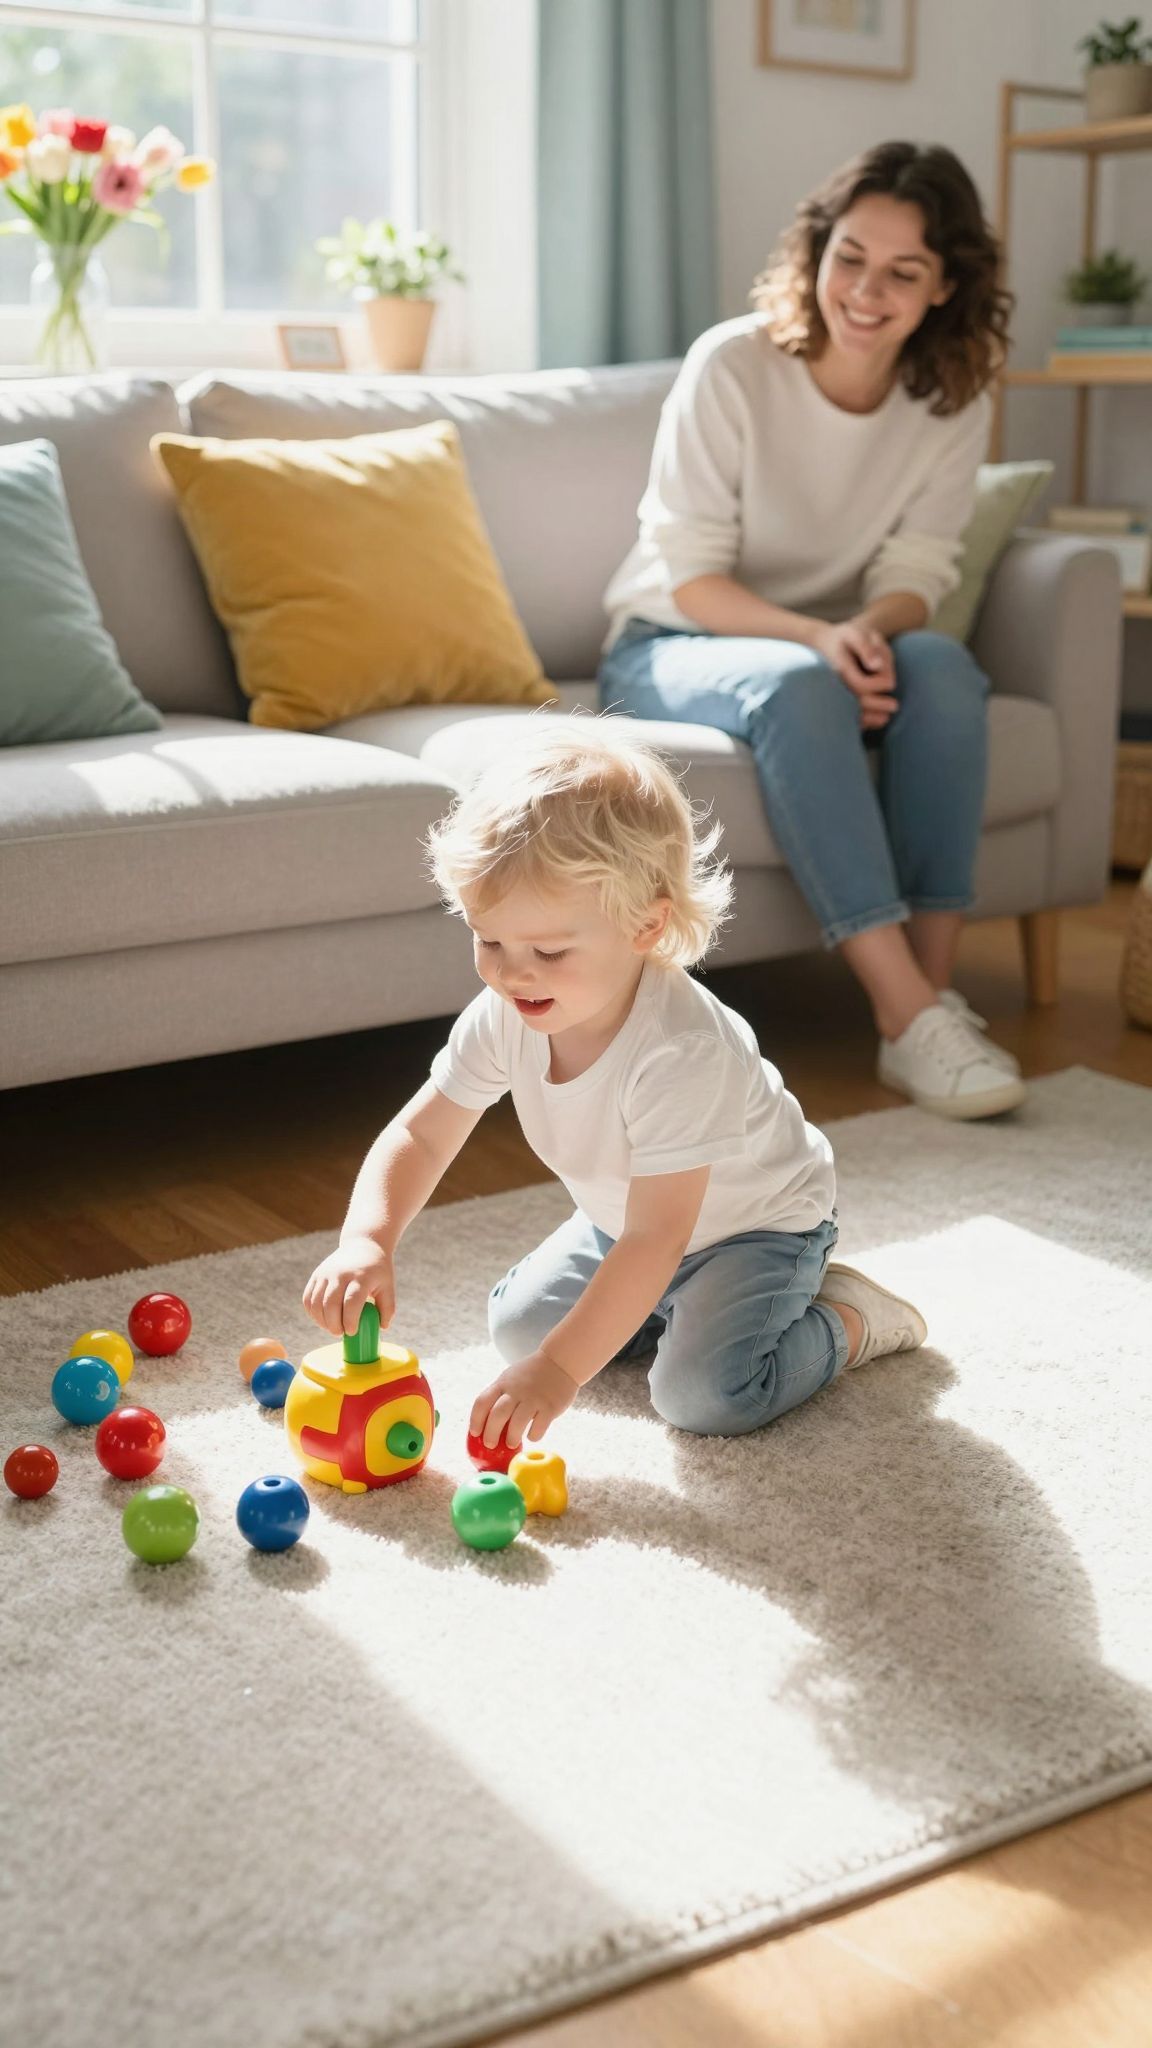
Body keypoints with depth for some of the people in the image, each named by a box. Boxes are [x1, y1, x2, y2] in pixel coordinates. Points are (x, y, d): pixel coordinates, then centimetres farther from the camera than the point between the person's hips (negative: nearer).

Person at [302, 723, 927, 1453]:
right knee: (518, 1326, 4)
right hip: (624, 1219, 7)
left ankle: (846, 1317, 3)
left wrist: (560, 1368, -45)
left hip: (756, 1221, -7)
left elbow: (655, 1238, -41)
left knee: (705, 1392, -24)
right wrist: (366, 1240, -33)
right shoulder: (503, 1018, -20)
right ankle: (673, 1303, 22)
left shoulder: (681, 1051, -41)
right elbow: (420, 1134, -14)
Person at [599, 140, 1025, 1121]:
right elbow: (692, 579, -16)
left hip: (835, 644, 4)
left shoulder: (955, 402, -4)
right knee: (798, 685, -36)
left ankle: (936, 987, -30)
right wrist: (816, 638, -33)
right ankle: (908, 1015, -41)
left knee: (943, 665, -29)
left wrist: (867, 631, -31)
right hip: (670, 648, -3)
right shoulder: (732, 367, -16)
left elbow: (915, 577, -7)